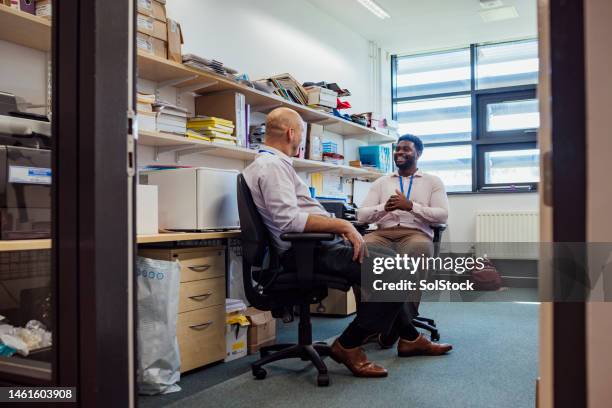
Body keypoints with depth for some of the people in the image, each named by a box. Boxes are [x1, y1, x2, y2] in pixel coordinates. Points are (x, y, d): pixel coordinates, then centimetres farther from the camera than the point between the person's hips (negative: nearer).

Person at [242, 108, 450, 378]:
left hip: (316, 245, 11)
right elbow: (288, 219, -27)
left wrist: (338, 227, 12)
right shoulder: (272, 166, -14)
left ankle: (408, 338, 22)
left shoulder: (273, 163, 19)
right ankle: (348, 346, -7)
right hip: (308, 253, -11)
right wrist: (342, 225, -21)